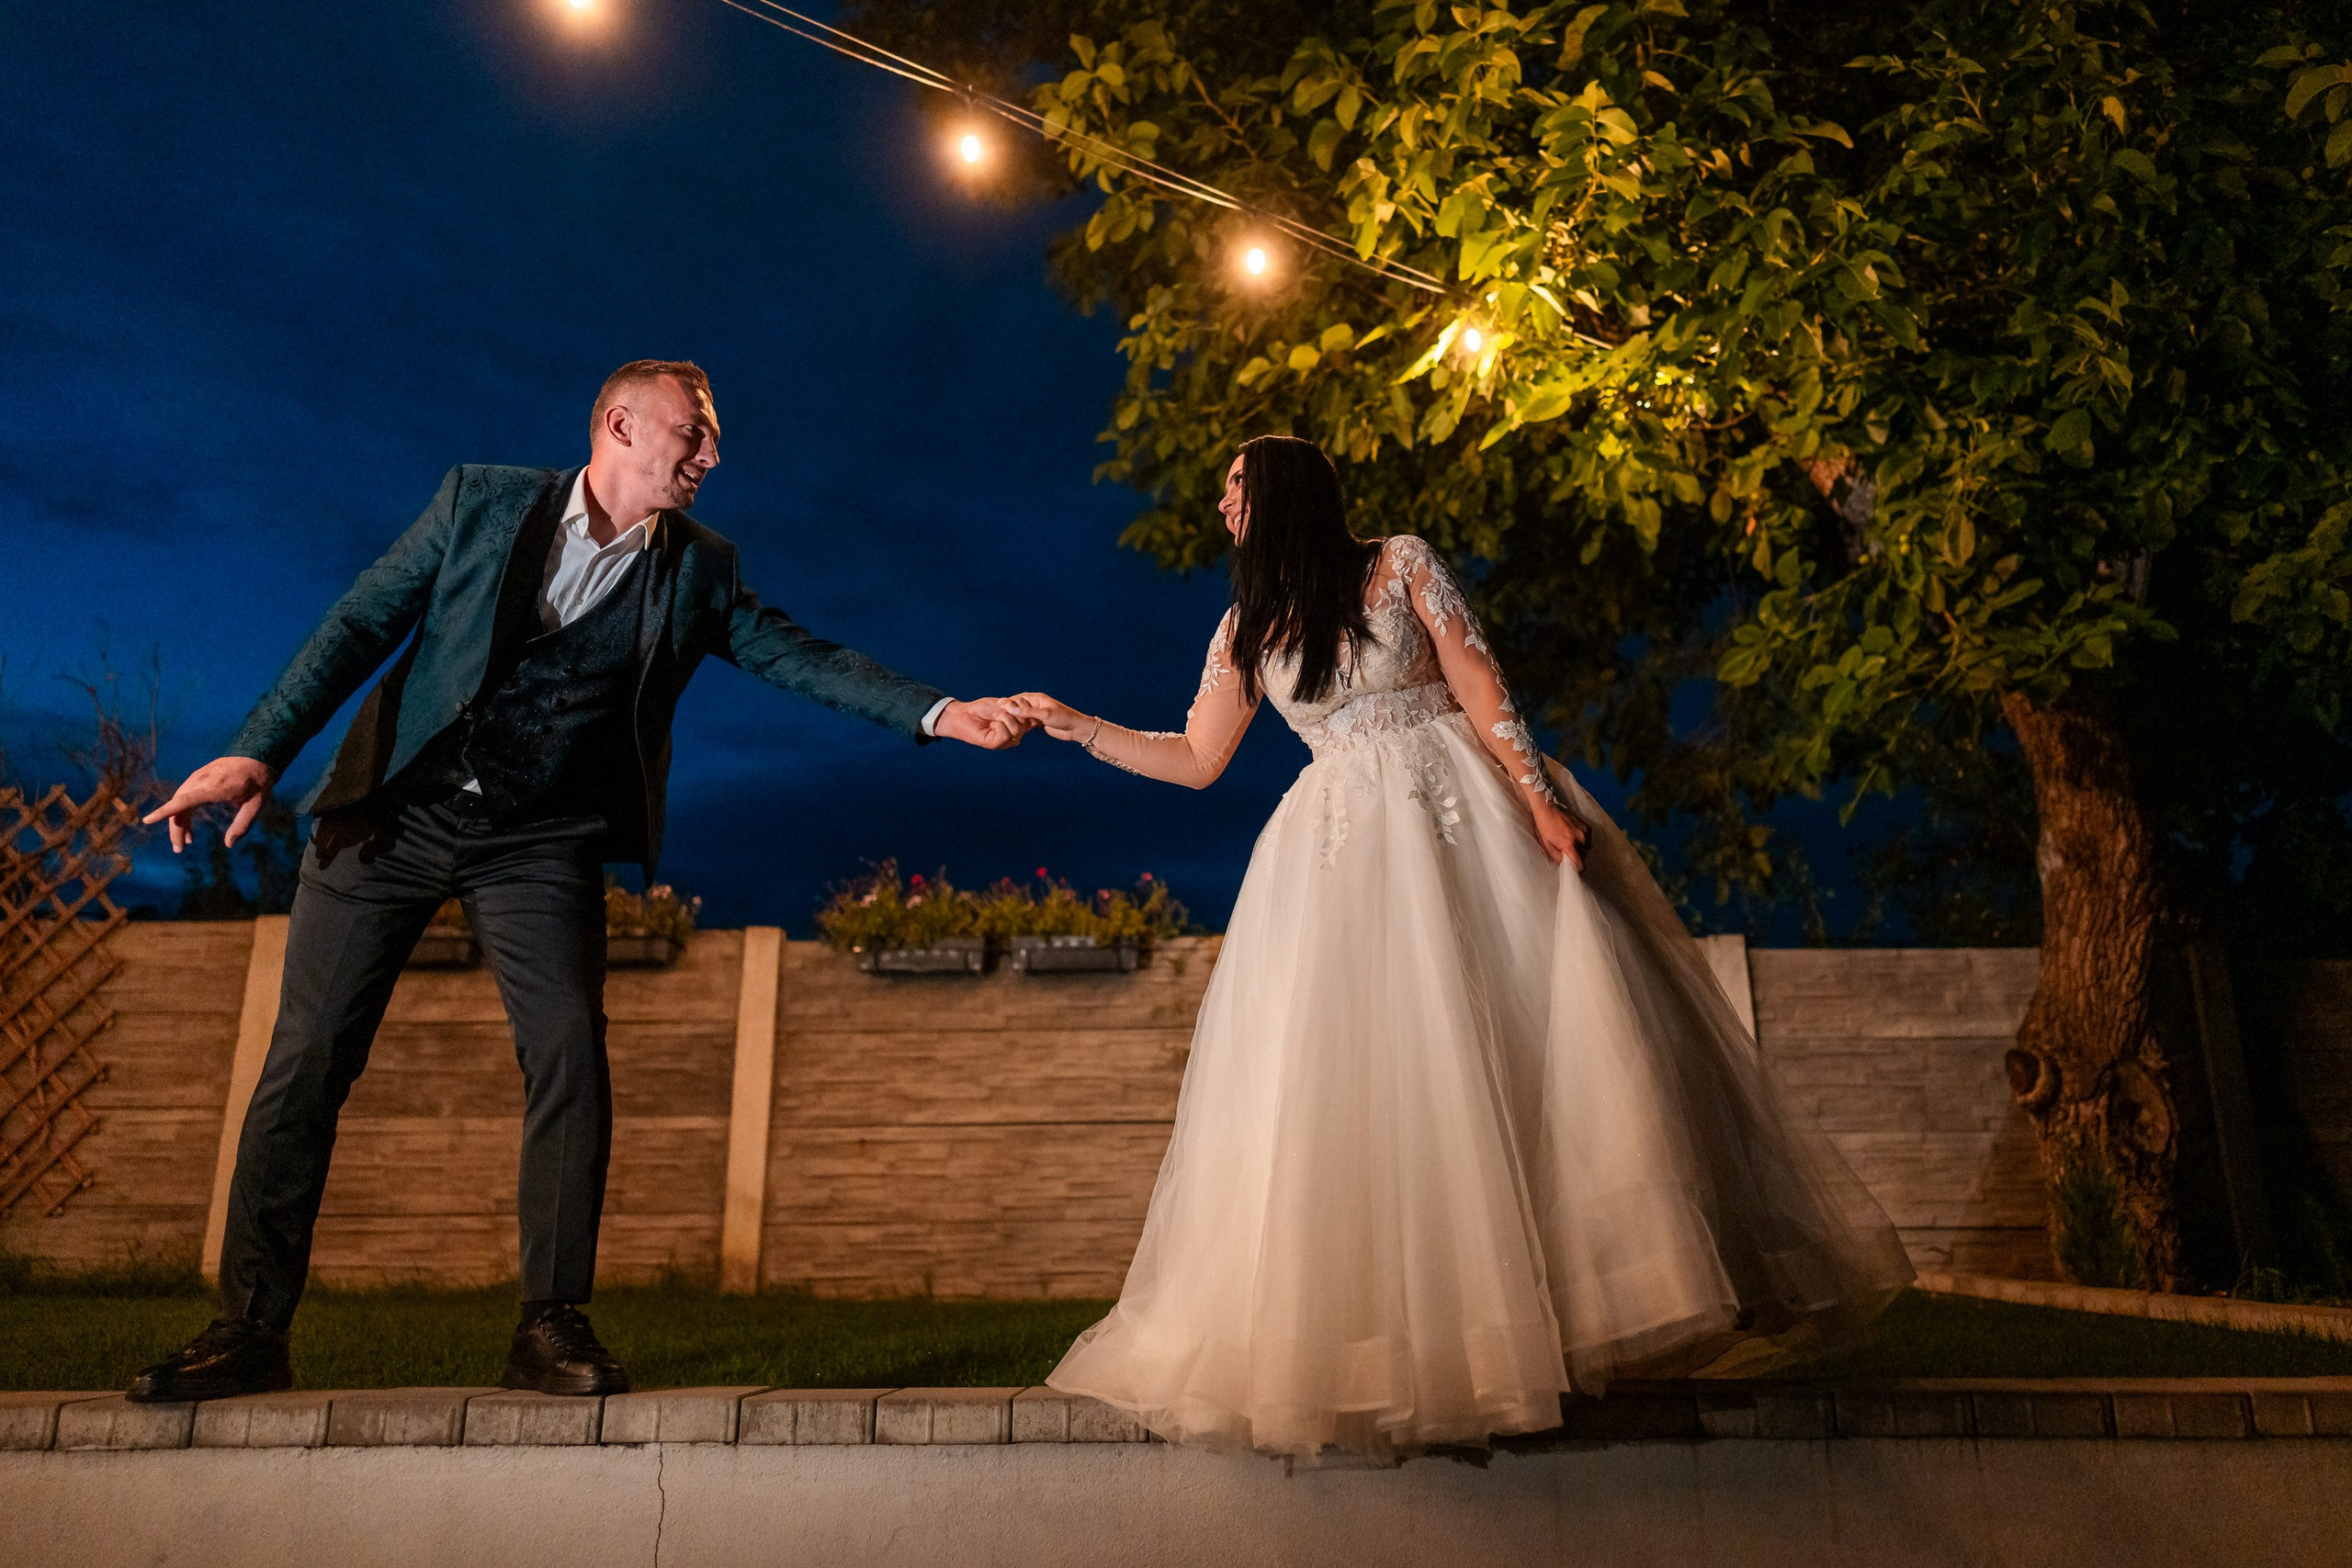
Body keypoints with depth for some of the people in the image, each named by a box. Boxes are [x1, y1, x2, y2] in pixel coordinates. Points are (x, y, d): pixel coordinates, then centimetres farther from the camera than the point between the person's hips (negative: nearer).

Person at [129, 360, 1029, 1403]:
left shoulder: (697, 569, 4)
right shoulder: (481, 501, -1)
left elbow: (801, 659, 3)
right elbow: (361, 625, -2)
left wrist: (938, 715, -7)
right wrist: (259, 751, -12)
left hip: (541, 846, 1)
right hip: (397, 812, 0)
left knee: (570, 1053, -13)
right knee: (307, 1059, 0)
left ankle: (550, 1328, -1)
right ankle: (250, 1329, 13)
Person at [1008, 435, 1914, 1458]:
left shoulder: (1401, 564, 3)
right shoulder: (1245, 628, 13)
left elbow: (1480, 687, -3)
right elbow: (1196, 760, 17)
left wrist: (1540, 797, -13)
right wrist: (1077, 727, 14)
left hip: (1466, 811, -2)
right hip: (1348, 848, 3)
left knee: (1541, 1023, -7)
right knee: (1357, 1071, -3)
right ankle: (1367, 1326, 7)